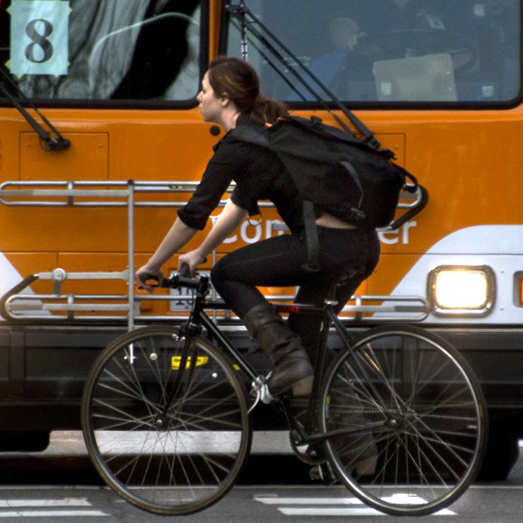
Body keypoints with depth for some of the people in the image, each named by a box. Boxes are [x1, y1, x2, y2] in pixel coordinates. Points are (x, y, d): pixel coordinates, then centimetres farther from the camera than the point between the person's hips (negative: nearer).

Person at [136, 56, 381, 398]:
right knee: (304, 332, 20)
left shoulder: (236, 147, -6)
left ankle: (288, 358, -7)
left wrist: (152, 266, 8)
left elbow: (194, 215, -3)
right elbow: (241, 205, 33)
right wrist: (200, 254, 38)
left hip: (326, 246, -9)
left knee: (227, 274, 6)